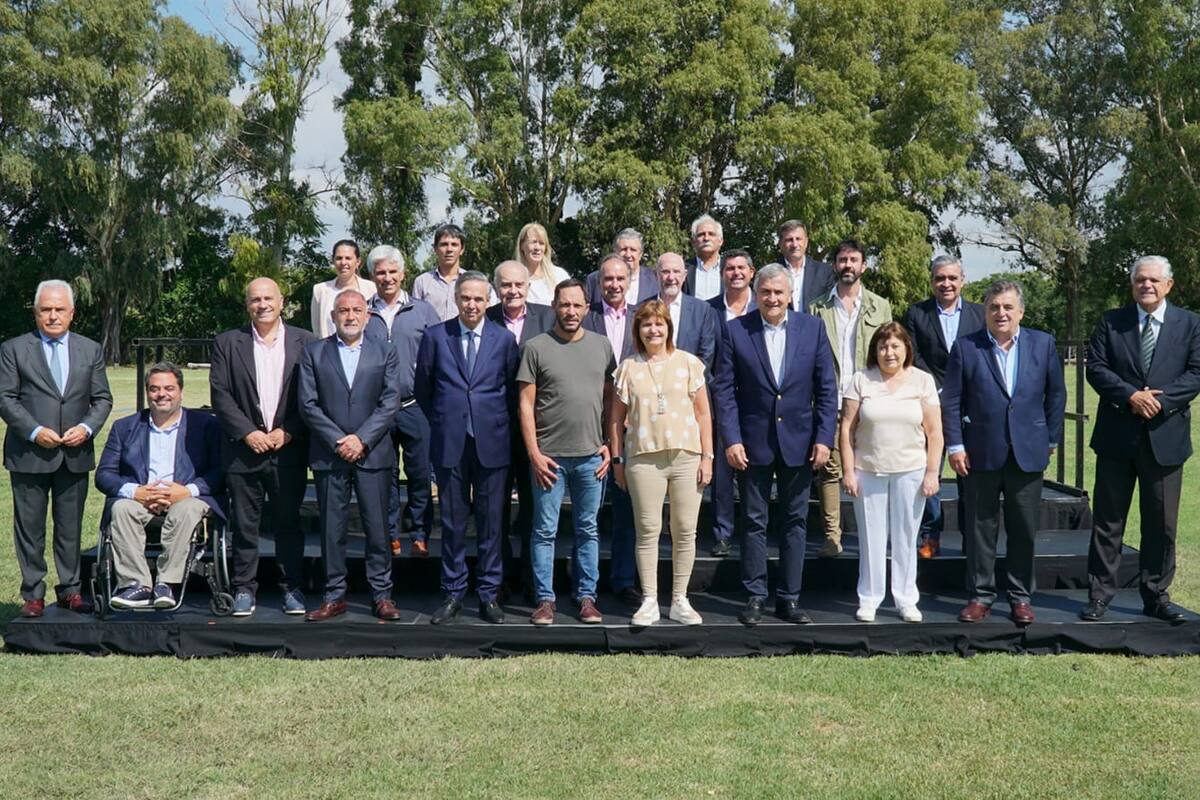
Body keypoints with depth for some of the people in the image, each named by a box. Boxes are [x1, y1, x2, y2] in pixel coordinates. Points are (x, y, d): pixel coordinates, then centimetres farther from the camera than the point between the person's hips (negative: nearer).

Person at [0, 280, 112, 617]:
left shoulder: (90, 350, 10)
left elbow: (102, 399, 9)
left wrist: (86, 427, -9)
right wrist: (35, 432, -15)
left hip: (75, 455, 2)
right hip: (29, 454, -2)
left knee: (71, 527, 9)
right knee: (29, 528, 4)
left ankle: (70, 590, 18)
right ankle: (33, 594, 12)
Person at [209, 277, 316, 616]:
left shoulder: (304, 342, 4)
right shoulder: (227, 343, 5)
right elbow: (220, 394, 0)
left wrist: (287, 432, -9)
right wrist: (248, 432, -10)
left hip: (289, 450, 0)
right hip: (243, 449, 0)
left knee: (289, 522, 6)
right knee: (244, 524, 5)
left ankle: (292, 588, 15)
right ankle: (244, 590, 14)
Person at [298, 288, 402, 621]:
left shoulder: (385, 354, 8)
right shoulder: (313, 353, 7)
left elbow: (390, 404, 0)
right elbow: (308, 404, 0)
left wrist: (362, 439, -11)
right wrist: (338, 440, -9)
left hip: (372, 454, 0)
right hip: (328, 456, 0)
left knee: (377, 527, 1)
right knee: (331, 528, 4)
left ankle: (382, 595, 10)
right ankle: (334, 596, 12)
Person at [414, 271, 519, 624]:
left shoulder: (504, 339, 4)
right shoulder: (435, 337, 4)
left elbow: (513, 389, 10)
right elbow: (422, 387, 11)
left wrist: (501, 423, 8)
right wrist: (441, 422, 11)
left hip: (491, 443, 0)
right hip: (449, 444, 0)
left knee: (491, 522, 4)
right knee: (452, 523, 6)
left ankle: (489, 595, 14)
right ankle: (452, 594, 15)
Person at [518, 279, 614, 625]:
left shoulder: (601, 345, 8)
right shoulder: (536, 347, -1)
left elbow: (610, 398, 13)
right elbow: (526, 403, -3)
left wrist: (609, 444, 5)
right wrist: (534, 454, -8)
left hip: (591, 455, 3)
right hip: (549, 456, -2)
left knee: (588, 529, 10)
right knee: (545, 531, 3)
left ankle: (587, 597, 18)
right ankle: (545, 598, 12)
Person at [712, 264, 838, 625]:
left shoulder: (813, 328, 2)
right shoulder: (735, 330, -2)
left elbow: (827, 388, 2)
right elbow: (724, 389, -2)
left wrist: (824, 438, -4)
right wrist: (731, 439, -9)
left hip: (799, 442, 1)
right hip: (753, 442, -1)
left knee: (795, 522, 8)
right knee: (754, 522, 5)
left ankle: (789, 597, 16)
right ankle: (755, 596, 14)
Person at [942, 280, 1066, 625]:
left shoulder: (1043, 344, 3)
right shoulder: (965, 347, -2)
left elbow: (1056, 393, 9)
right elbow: (951, 400, -1)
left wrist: (1051, 439, 8)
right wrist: (955, 446, -6)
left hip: (1028, 453, 1)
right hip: (981, 453, -1)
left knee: (1024, 529, 7)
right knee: (980, 528, 6)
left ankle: (1020, 596, 19)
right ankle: (980, 594, 17)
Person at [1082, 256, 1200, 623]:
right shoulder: (1111, 322, 5)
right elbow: (1095, 367, -3)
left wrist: (1160, 399, -16)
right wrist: (1130, 395, -17)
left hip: (1165, 436, 0)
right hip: (1117, 436, 0)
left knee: (1161, 523, 7)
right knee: (1108, 520, 5)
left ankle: (1156, 596, 18)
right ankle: (1099, 593, 13)